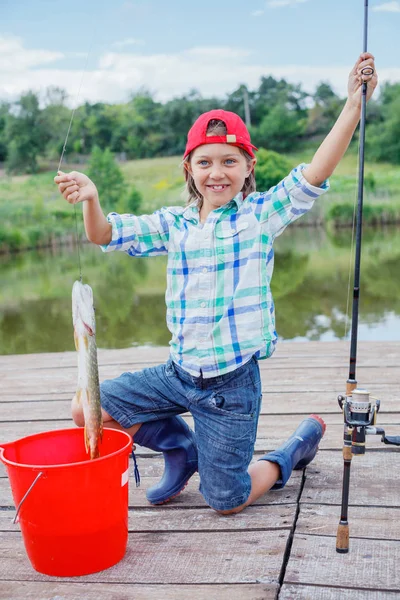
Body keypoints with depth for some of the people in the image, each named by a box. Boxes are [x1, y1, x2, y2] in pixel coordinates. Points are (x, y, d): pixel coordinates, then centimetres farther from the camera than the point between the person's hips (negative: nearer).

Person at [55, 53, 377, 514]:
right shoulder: (174, 224, 4)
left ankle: (304, 438, 31)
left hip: (232, 380, -4)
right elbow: (105, 234, 0)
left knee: (227, 501, 4)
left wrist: (354, 102, -27)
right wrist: (91, 199, -22)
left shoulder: (262, 214, -6)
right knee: (87, 411, 3)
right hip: (179, 372, 5)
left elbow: (315, 173, -19)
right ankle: (183, 450, 24)